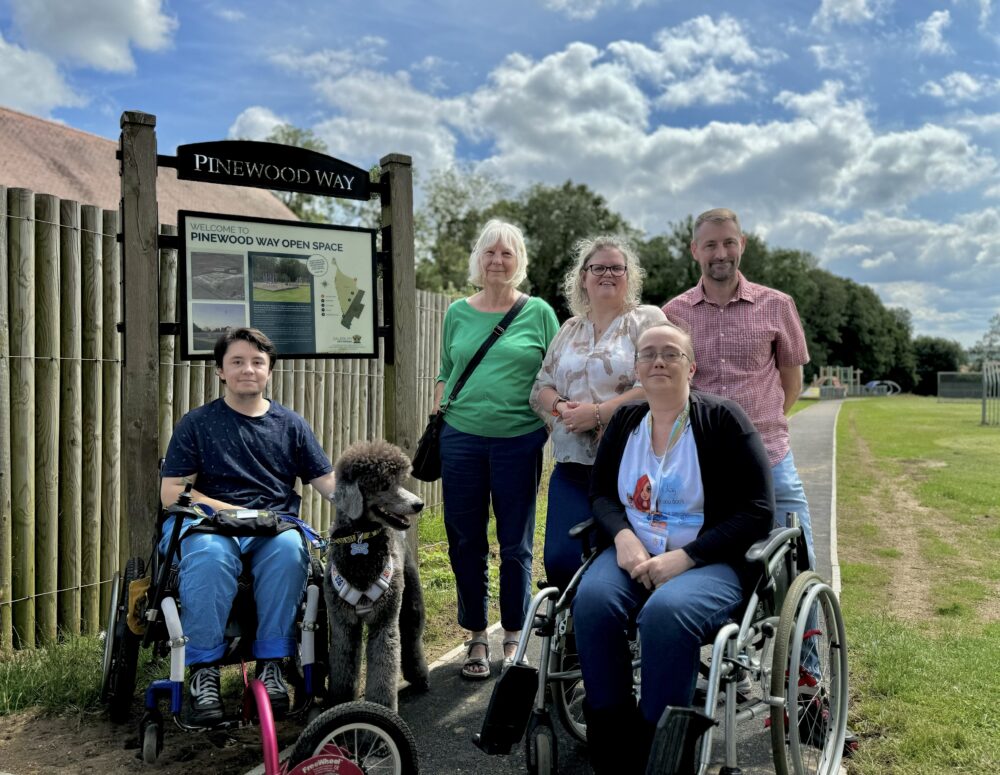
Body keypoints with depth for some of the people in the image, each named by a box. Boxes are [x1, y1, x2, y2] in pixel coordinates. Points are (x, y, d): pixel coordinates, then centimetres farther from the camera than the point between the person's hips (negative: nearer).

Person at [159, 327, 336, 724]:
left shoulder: (290, 424, 16)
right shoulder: (197, 423, 10)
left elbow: (329, 482, 9)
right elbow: (171, 493, 2)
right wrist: (234, 512, -10)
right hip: (208, 520, -1)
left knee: (289, 547, -34)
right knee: (209, 554, -36)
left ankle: (271, 662, -20)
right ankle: (203, 670, -22)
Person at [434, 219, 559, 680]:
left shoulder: (538, 313, 3)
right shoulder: (458, 313, 10)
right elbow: (445, 376, 15)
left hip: (519, 440, -2)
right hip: (461, 439, 2)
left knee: (516, 545, 7)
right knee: (465, 543, 7)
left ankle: (514, 639, 25)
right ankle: (477, 639, 23)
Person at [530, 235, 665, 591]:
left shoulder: (647, 320, 1)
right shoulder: (569, 330, 18)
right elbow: (540, 388, 16)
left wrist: (598, 413, -16)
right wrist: (561, 408, -6)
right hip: (572, 464, 5)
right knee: (559, 559, -2)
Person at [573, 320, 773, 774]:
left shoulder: (722, 419, -5)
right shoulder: (624, 421, 9)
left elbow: (757, 512, -8)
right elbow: (601, 494, 15)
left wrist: (683, 558, -18)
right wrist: (622, 536, -9)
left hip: (711, 562, -4)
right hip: (634, 554, 4)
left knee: (666, 612, -35)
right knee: (592, 600, -27)